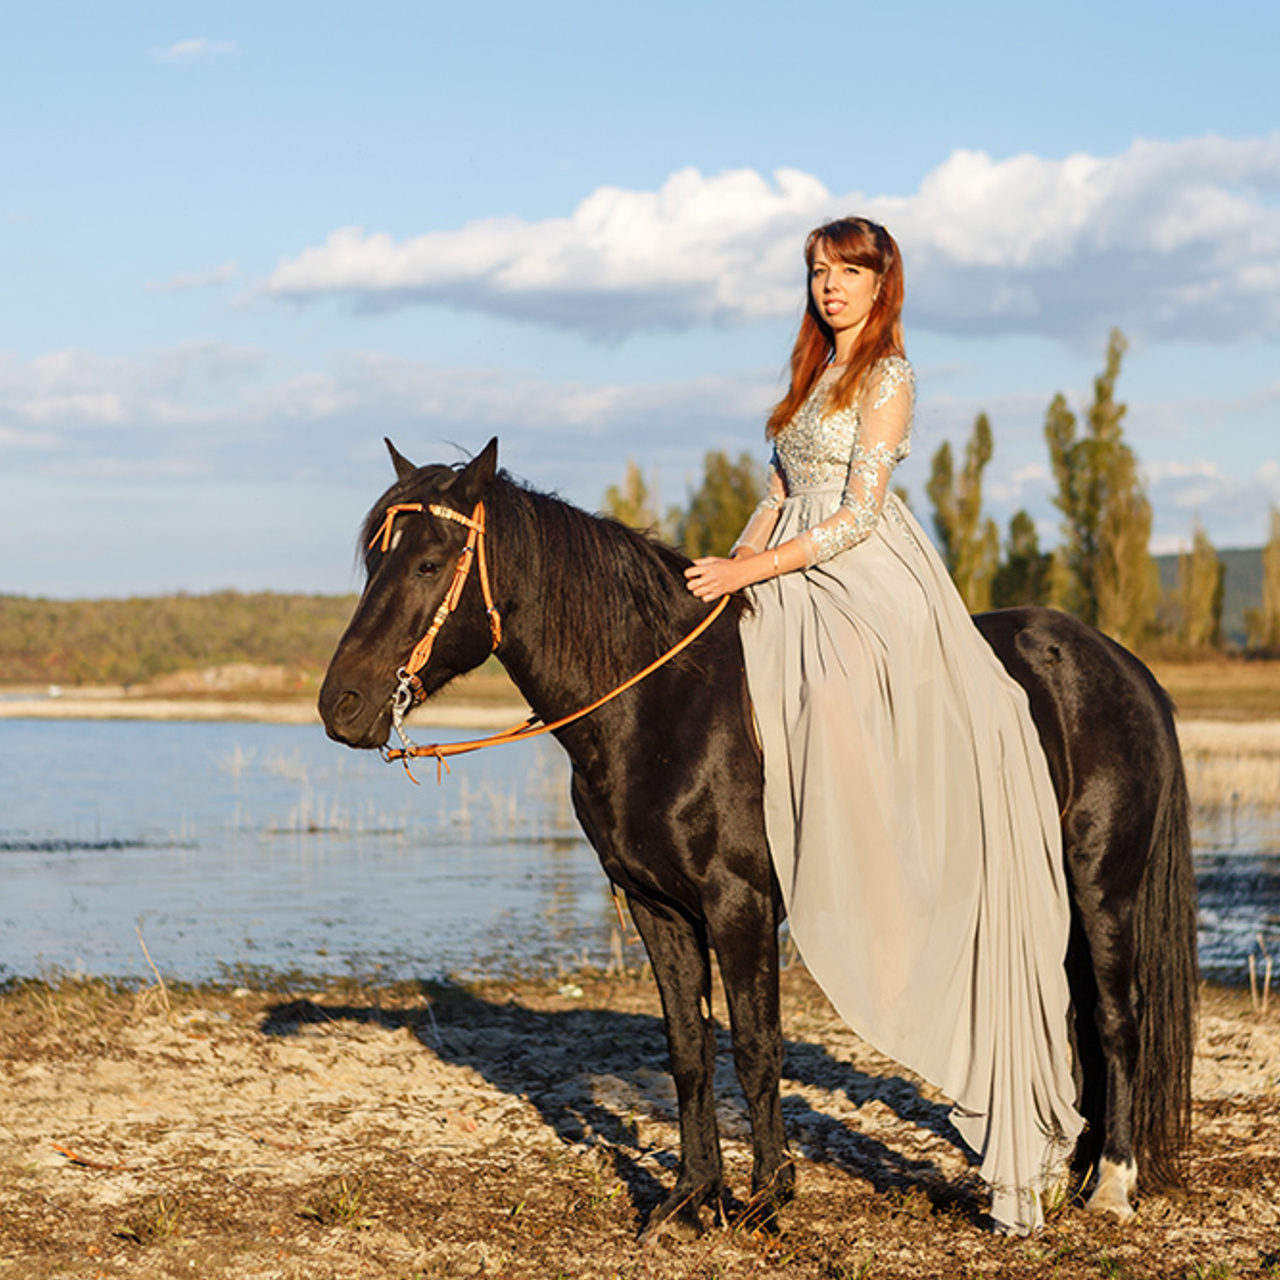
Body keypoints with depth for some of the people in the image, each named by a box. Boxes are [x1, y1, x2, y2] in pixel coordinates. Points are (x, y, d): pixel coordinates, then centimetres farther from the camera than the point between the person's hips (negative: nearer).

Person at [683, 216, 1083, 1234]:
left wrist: (751, 572, -13)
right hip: (794, 583, 9)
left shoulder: (888, 378, -5)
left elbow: (856, 515, -11)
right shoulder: (815, 373, 20)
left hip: (870, 584, -9)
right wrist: (727, 563, 8)